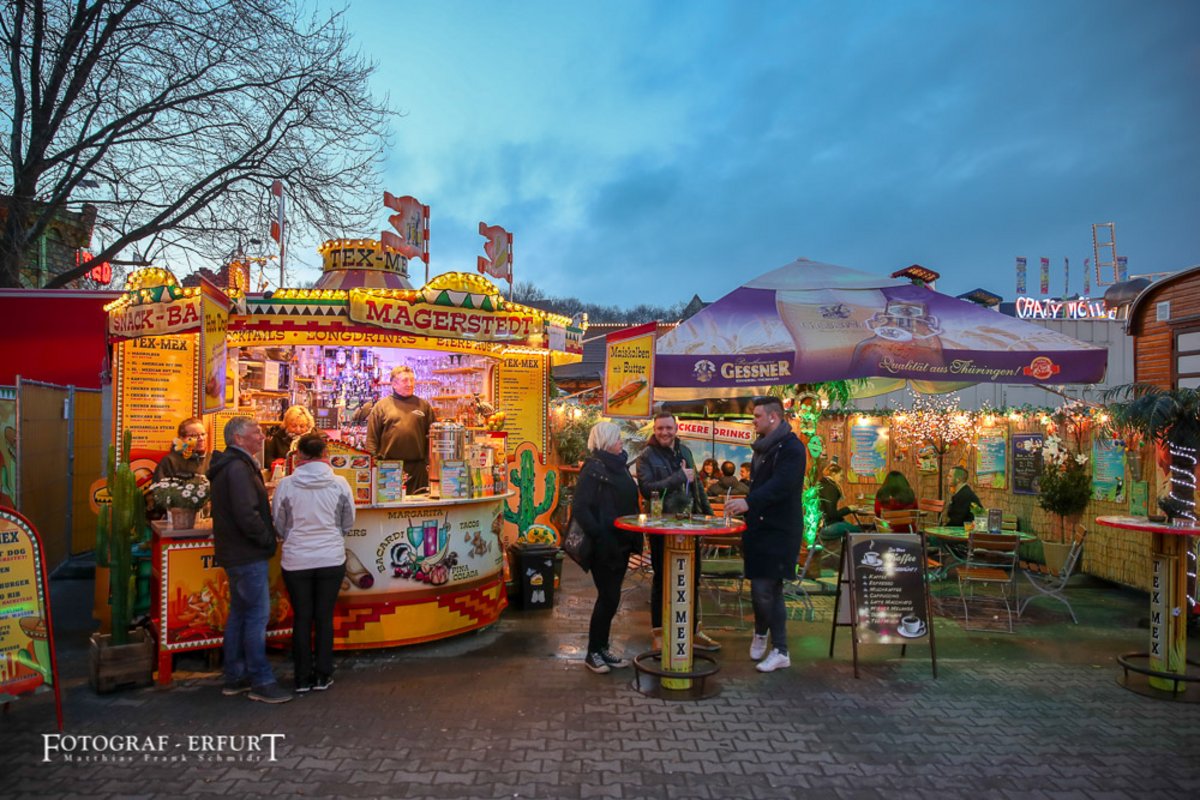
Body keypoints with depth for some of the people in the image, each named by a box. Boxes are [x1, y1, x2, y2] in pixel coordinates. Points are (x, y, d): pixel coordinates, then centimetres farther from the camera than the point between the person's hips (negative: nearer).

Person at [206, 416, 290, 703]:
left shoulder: (229, 466, 15)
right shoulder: (238, 467, -18)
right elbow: (247, 515, -25)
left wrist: (265, 537, 14)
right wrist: (267, 539, -13)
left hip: (235, 553, 11)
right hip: (247, 555, -11)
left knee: (239, 614, 16)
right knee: (257, 615, -5)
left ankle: (235, 678, 25)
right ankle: (261, 682, 1)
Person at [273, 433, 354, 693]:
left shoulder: (286, 485, -10)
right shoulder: (339, 484, -9)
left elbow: (279, 526, 3)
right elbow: (348, 524, 3)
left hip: (296, 561, 0)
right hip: (332, 559, 0)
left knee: (302, 618, 11)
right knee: (325, 617, 11)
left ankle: (303, 678, 20)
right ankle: (323, 676, 19)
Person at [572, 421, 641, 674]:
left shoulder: (619, 466, 12)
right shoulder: (593, 468, -13)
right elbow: (580, 508, -20)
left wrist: (634, 539, 11)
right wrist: (598, 535, -23)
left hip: (620, 544, 8)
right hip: (604, 546, -8)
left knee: (610, 598, 13)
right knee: (608, 598, -1)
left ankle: (602, 648, 25)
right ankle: (593, 653, 13)